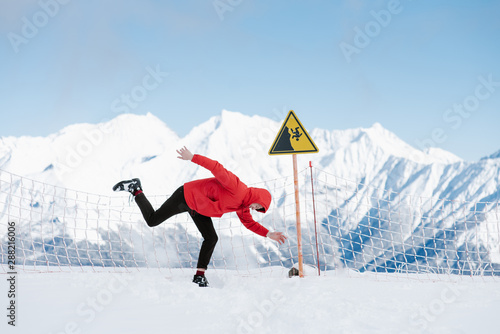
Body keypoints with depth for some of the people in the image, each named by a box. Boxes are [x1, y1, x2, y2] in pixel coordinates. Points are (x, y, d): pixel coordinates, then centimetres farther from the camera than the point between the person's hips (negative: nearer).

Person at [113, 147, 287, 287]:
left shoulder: (242, 206, 2)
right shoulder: (236, 187, -27)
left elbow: (249, 223, 14)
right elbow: (217, 168, -34)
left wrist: (269, 234, 2)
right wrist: (193, 158, -40)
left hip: (197, 207, 9)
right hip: (186, 196, -9)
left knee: (211, 238, -1)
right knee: (152, 220, -1)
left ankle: (199, 275, 6)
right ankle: (136, 189, 17)